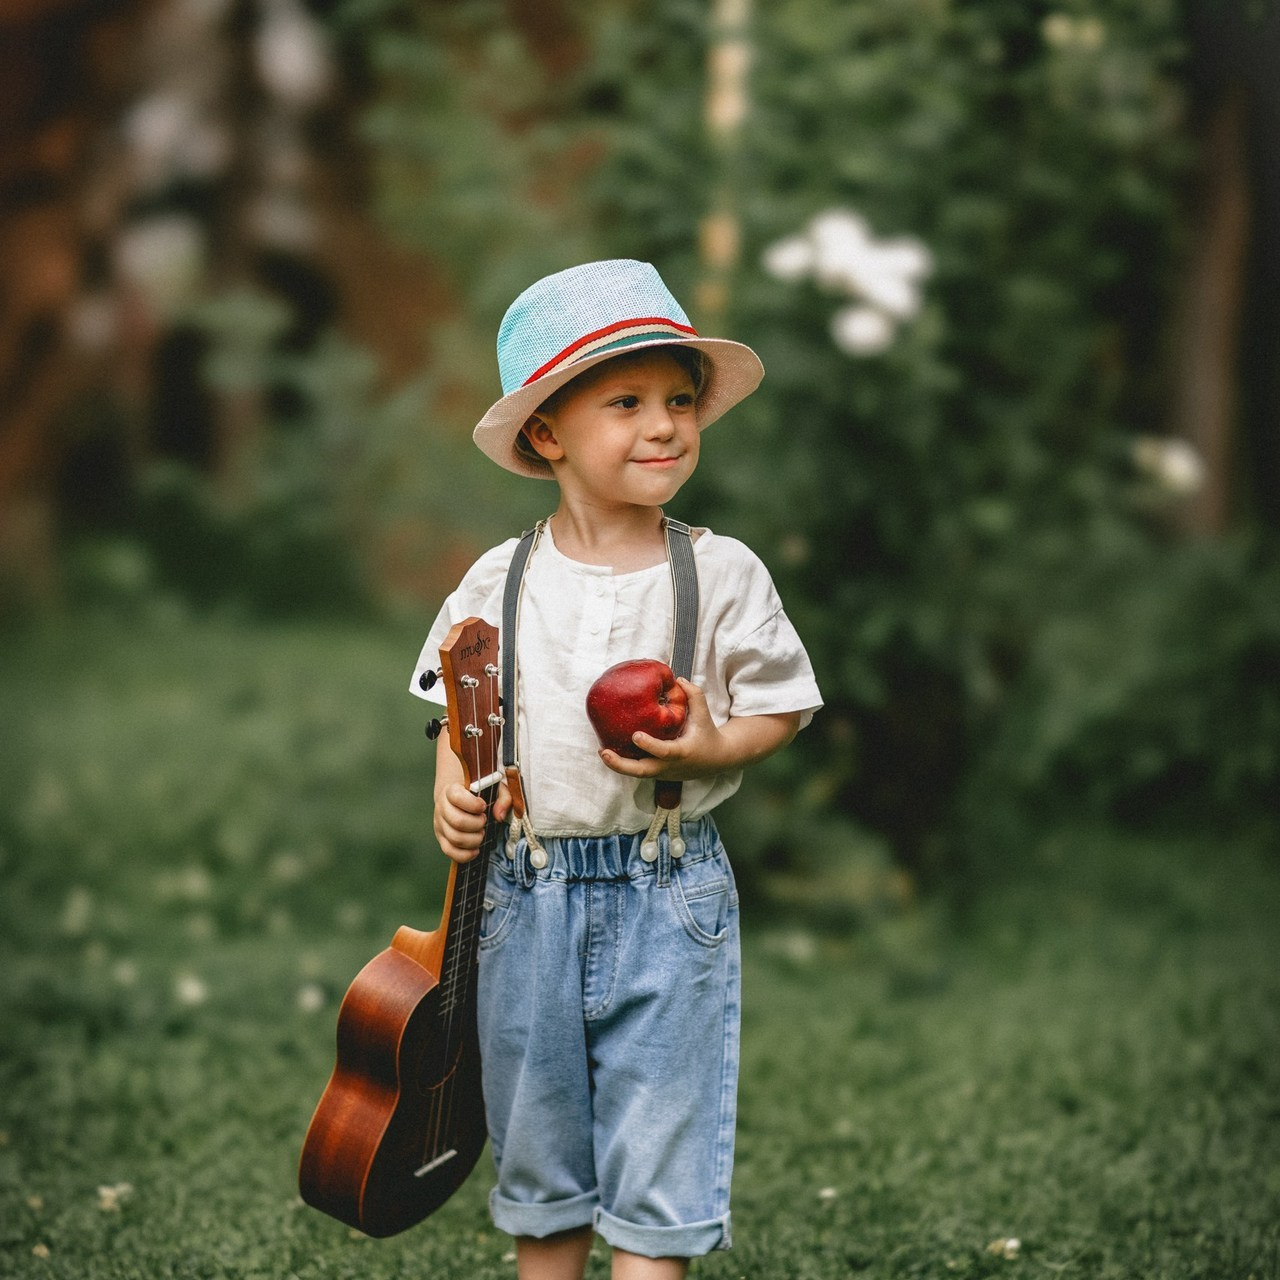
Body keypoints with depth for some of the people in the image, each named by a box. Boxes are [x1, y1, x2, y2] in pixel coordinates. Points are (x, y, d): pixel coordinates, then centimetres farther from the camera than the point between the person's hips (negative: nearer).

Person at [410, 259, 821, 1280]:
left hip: (669, 897, -2)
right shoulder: (501, 581, -1)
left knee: (655, 1160, 2)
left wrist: (712, 749, -17)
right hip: (528, 893, 2)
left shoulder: (723, 574, -6)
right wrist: (453, 786, -8)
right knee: (537, 1147, 15)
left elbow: (782, 705, 1)